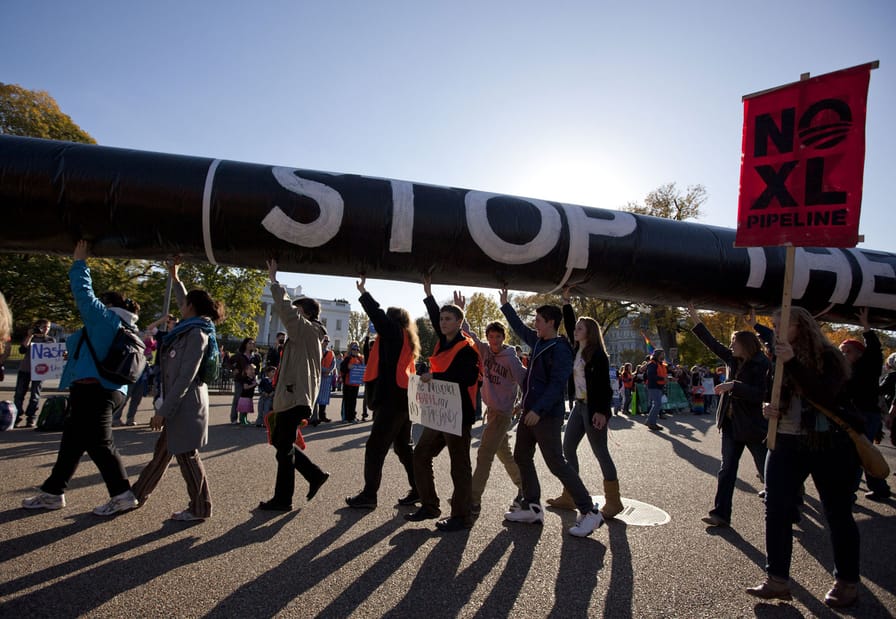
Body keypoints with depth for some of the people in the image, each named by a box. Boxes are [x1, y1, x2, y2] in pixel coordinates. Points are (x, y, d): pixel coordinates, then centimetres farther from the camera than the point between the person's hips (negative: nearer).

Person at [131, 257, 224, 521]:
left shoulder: (196, 334, -17)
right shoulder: (193, 329, 11)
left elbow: (185, 378, -22)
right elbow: (186, 303, 34)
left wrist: (163, 411, -20)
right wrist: (175, 278, 38)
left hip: (185, 405, -9)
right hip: (181, 404, 9)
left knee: (185, 455, 0)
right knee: (162, 451, 18)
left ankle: (200, 508, 12)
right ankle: (138, 495, 32)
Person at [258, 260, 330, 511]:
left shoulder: (306, 330, -12)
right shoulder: (307, 333, 17)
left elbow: (285, 309, -19)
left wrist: (274, 281, -12)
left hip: (295, 399, -10)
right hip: (291, 397, 10)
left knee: (284, 448, -1)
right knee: (281, 443, 17)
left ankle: (282, 499, 10)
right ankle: (315, 474, 21)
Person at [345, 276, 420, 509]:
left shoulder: (395, 333, -7)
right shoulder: (406, 340, 16)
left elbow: (379, 317, -11)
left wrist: (363, 293, 0)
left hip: (392, 400, -9)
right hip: (403, 399, 10)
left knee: (375, 447, -3)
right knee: (402, 446, 16)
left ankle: (369, 494, 2)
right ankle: (418, 489, 20)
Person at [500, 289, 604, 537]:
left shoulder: (560, 349, -15)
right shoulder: (538, 341, 10)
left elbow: (557, 384, -23)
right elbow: (519, 327, 27)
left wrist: (538, 410, -27)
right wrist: (505, 304, 31)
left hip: (547, 415, -10)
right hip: (530, 412, 10)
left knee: (556, 463, -7)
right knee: (522, 457, 14)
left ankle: (590, 512, 1)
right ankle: (532, 507, 24)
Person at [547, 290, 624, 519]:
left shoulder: (598, 354, -13)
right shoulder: (577, 349, 9)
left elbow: (604, 385, -17)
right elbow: (569, 325, 14)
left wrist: (601, 412, -22)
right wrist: (566, 301, 10)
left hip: (593, 409, -9)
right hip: (579, 406, 9)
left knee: (600, 453, -2)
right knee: (568, 448, 9)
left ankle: (613, 502, 9)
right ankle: (569, 497, 18)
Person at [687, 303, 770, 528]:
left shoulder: (761, 365, -14)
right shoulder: (734, 360, 7)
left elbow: (760, 394, -24)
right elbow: (713, 343, 12)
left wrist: (733, 386, -28)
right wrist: (696, 320, 12)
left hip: (753, 426, -7)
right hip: (731, 423, 7)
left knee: (768, 472, 6)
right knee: (726, 469, 5)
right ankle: (721, 513, 8)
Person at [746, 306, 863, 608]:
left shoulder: (828, 357, -10)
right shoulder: (776, 360, 4)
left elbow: (823, 395, -27)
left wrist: (793, 362, -33)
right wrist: (769, 409, -8)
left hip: (830, 446, -4)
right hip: (785, 444, 5)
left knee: (838, 514, 9)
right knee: (776, 510, 2)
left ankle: (847, 582, 28)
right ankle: (777, 580, 12)